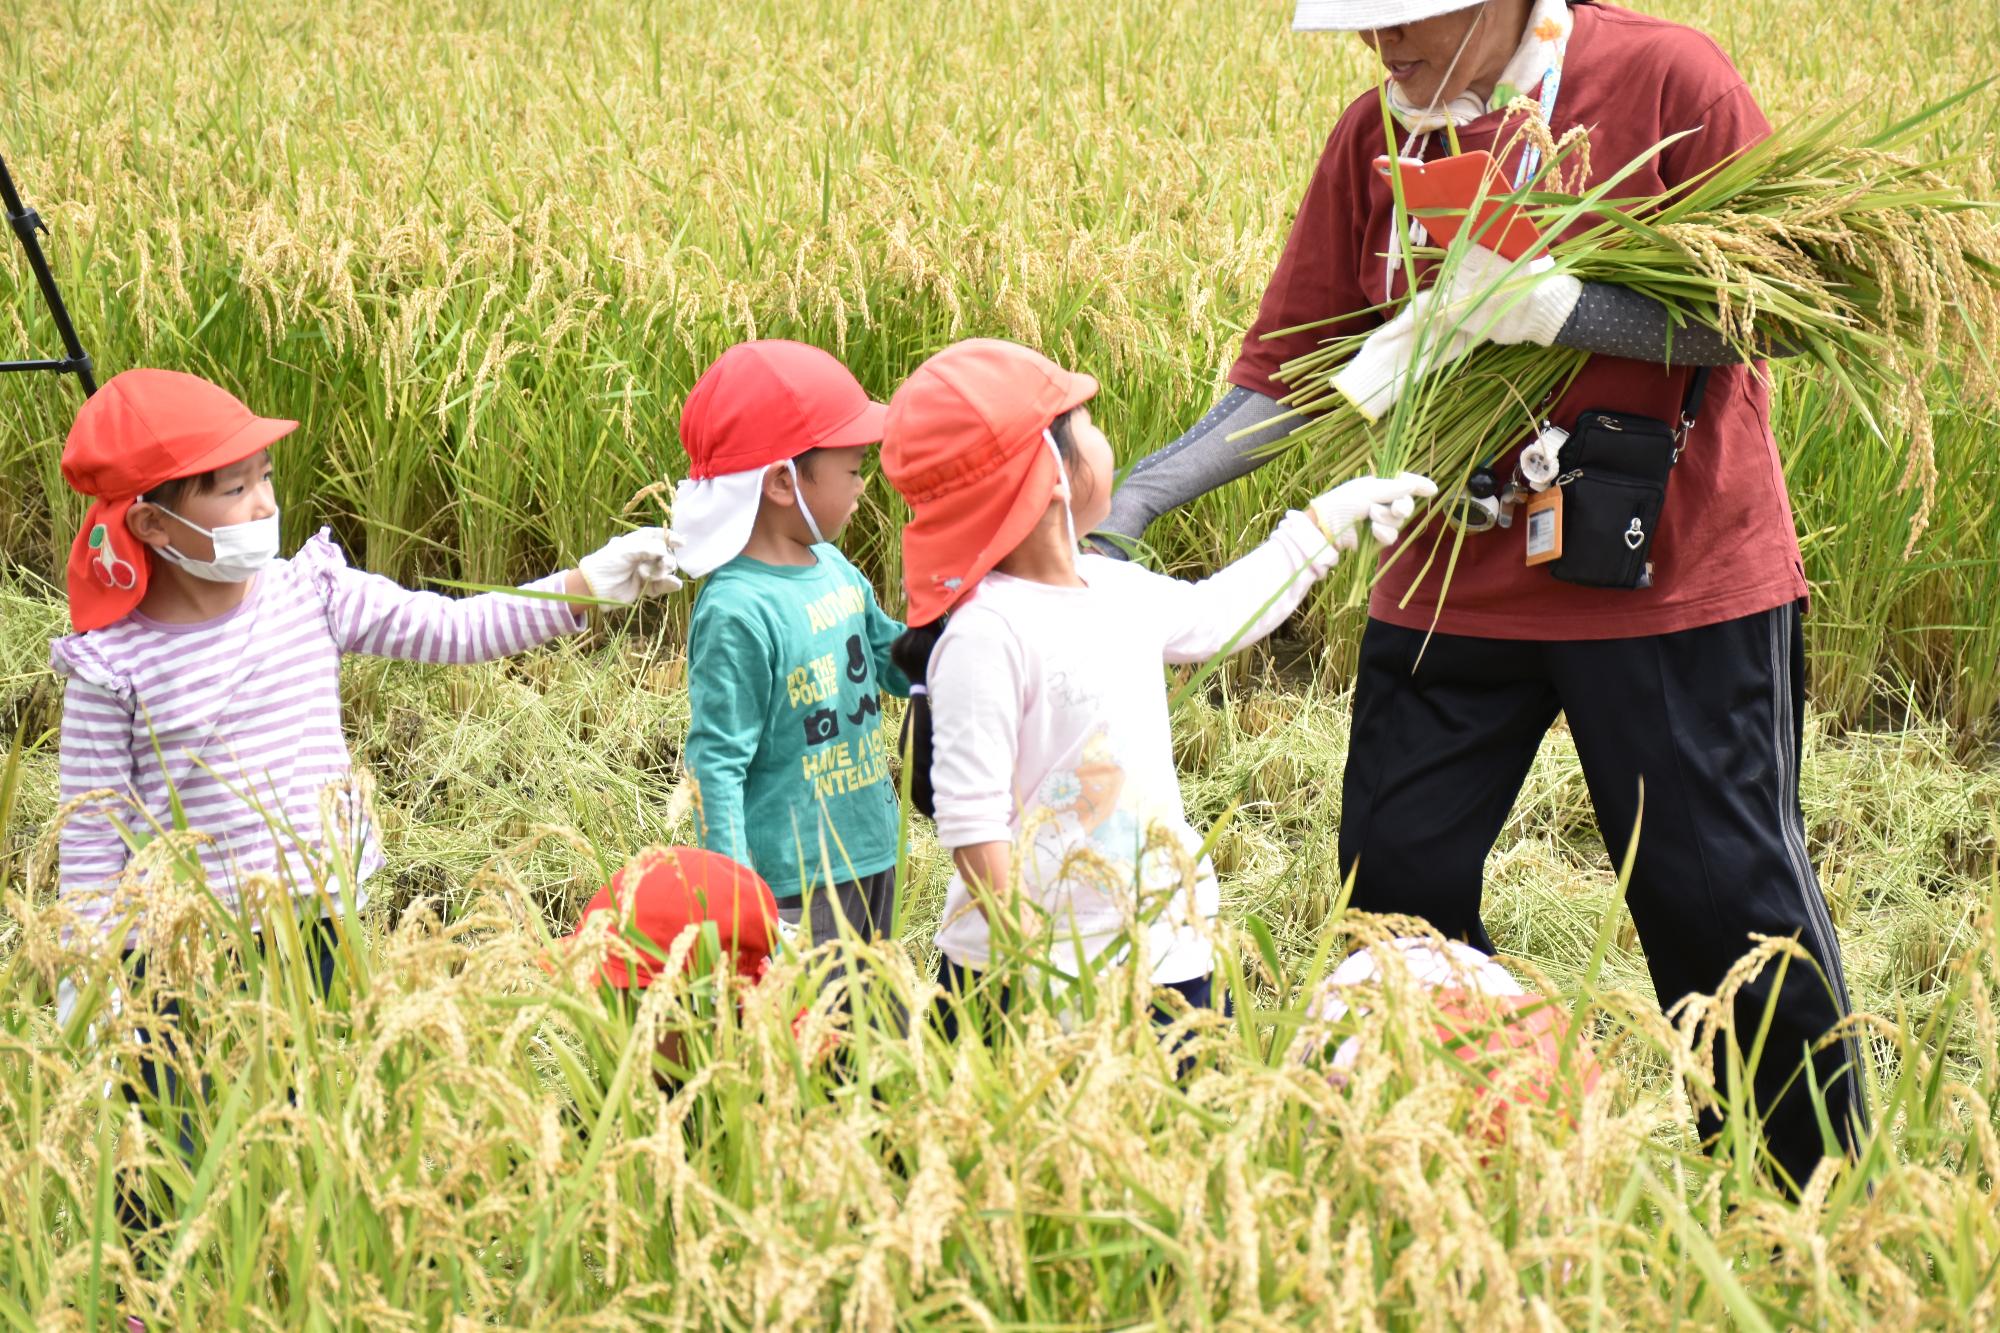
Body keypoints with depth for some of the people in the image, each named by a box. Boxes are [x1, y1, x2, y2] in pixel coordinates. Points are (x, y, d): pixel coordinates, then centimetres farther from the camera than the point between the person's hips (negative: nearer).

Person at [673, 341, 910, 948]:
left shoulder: (834, 568, 5)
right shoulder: (738, 611, -20)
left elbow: (901, 663, 20)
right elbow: (716, 764, -19)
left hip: (870, 860, 9)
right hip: (793, 890, -9)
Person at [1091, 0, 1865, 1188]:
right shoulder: (1376, 134, 0)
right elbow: (1291, 371, 3)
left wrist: (1555, 305, -27)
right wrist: (1133, 498, -10)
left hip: (1681, 572, -5)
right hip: (1458, 581, 5)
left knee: (1724, 891, 0)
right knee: (1396, 870, 5)